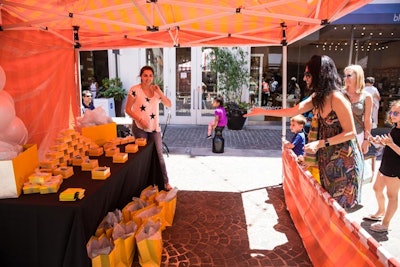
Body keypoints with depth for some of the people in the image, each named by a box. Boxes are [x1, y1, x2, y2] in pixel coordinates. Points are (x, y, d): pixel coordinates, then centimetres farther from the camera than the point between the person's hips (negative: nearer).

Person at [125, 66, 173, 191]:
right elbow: (128, 109, -6)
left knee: (159, 155, 7)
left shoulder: (155, 90, 5)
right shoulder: (135, 90, -8)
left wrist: (159, 92, -11)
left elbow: (169, 105, 1)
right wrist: (140, 120, -18)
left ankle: (166, 182, 16)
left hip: (155, 128, 4)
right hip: (140, 128, -3)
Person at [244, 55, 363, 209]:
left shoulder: (337, 98, -23)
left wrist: (320, 144, -23)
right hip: (327, 157, 8)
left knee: (338, 204, 5)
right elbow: (293, 111, 5)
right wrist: (263, 111, 5)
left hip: (343, 159, -8)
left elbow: (350, 133, -19)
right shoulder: (318, 96, 4)